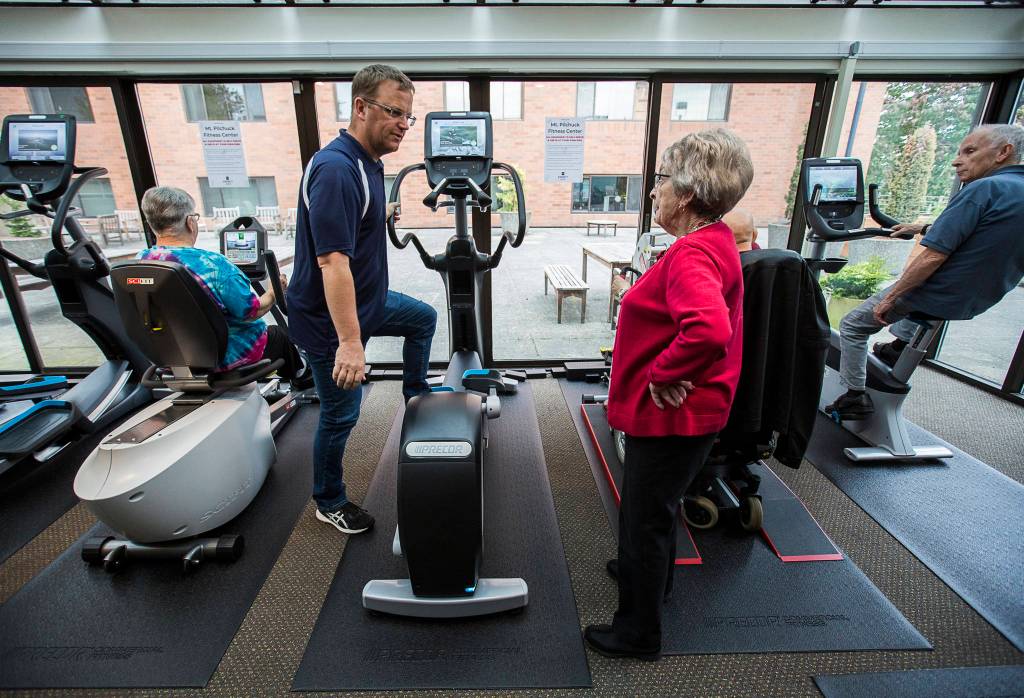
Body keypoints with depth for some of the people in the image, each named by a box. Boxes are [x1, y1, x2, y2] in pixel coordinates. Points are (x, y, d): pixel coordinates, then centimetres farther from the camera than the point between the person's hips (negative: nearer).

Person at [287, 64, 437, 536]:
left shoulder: (368, 162, 5)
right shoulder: (336, 169, -26)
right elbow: (332, 261, -32)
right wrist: (349, 341, -35)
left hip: (366, 299, 9)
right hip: (329, 318, -9)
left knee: (423, 318, 25)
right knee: (340, 415, 5)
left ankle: (415, 396, 41)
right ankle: (329, 503, 29)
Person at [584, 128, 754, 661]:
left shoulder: (692, 254, -26)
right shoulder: (714, 240, 7)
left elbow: (709, 330, -43)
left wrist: (661, 374, -27)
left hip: (670, 415, -10)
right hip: (682, 412, 10)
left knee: (644, 518, 9)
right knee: (656, 505, 30)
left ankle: (638, 632, 32)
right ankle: (650, 573, 57)